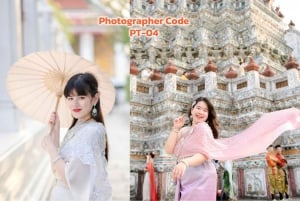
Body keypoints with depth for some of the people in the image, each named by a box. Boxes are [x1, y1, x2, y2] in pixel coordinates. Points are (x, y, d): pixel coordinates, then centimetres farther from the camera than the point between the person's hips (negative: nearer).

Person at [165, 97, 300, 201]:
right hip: (185, 180, 7)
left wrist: (185, 162, -34)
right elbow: (169, 150, 8)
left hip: (200, 178, -7)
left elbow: (204, 155, -17)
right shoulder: (184, 131, 19)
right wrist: (175, 129, 3)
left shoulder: (203, 128, -4)